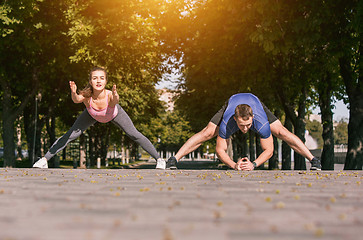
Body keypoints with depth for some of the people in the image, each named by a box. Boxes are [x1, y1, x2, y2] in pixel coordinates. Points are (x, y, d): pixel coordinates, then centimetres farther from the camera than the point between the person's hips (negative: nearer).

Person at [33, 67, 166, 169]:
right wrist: (73, 93, -79)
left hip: (114, 114, -1)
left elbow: (115, 101, -64)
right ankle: (44, 159, 14)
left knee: (135, 135, -2)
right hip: (92, 115, 1)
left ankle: (159, 159, 15)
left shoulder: (110, 95, -45)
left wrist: (115, 97, -86)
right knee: (69, 135, -2)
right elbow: (76, 100, -58)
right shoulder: (86, 96, -41)